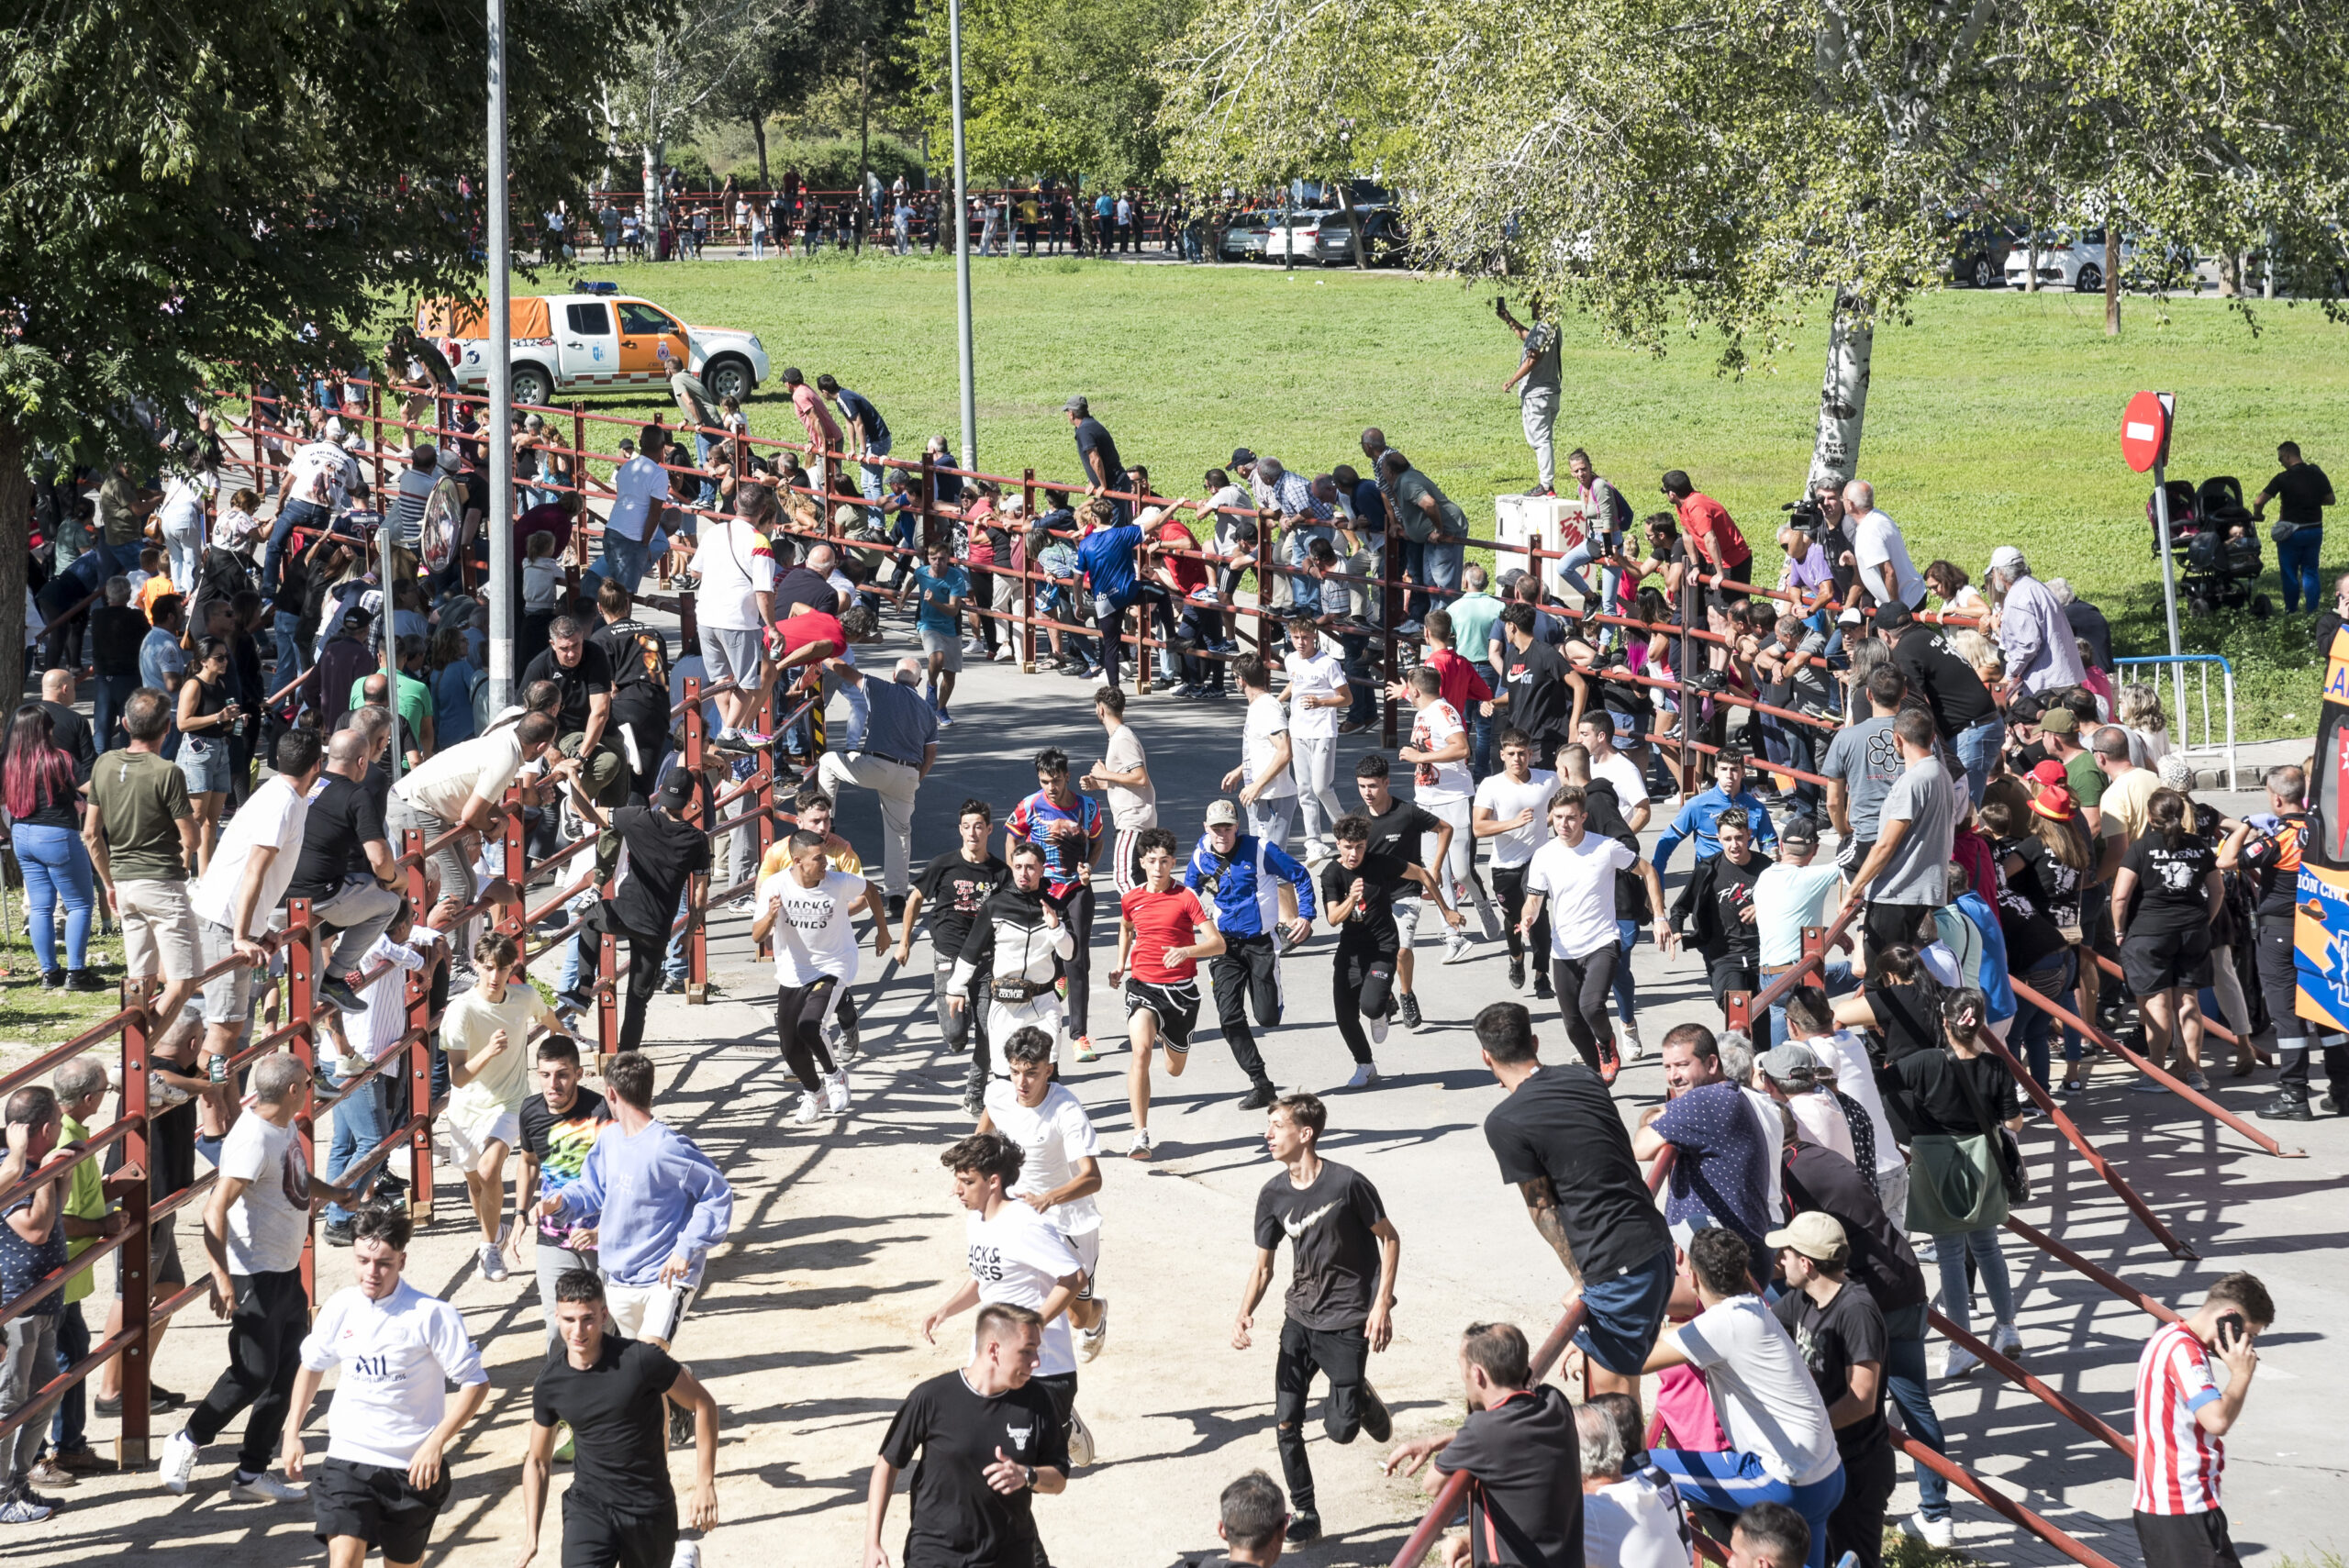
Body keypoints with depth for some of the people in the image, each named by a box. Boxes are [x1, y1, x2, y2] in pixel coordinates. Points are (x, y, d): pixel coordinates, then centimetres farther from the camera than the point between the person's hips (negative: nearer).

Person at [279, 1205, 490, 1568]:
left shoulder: (432, 1315, -14)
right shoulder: (339, 1308, -1)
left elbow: (476, 1383, -10)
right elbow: (312, 1365, 19)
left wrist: (436, 1443, -20)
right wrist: (292, 1432, 15)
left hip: (412, 1466, -2)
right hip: (348, 1457, 2)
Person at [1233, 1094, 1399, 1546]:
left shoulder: (1346, 1184, -17)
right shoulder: (1273, 1195, -2)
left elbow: (1389, 1238, -6)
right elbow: (1263, 1266, 6)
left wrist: (1382, 1306, -12)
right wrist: (1244, 1314, -12)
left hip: (1347, 1322, -5)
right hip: (1300, 1319, 5)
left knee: (1340, 1428, -7)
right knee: (1286, 1424, -1)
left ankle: (1362, 1400, 28)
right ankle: (1305, 1517, 14)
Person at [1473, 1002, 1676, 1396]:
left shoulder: (1504, 1123, -11)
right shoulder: (1584, 1077, 8)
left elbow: (1543, 1209, -5)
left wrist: (1580, 1281, 3)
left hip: (1618, 1267, -8)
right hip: (1657, 1246, 8)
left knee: (1613, 1392, -1)